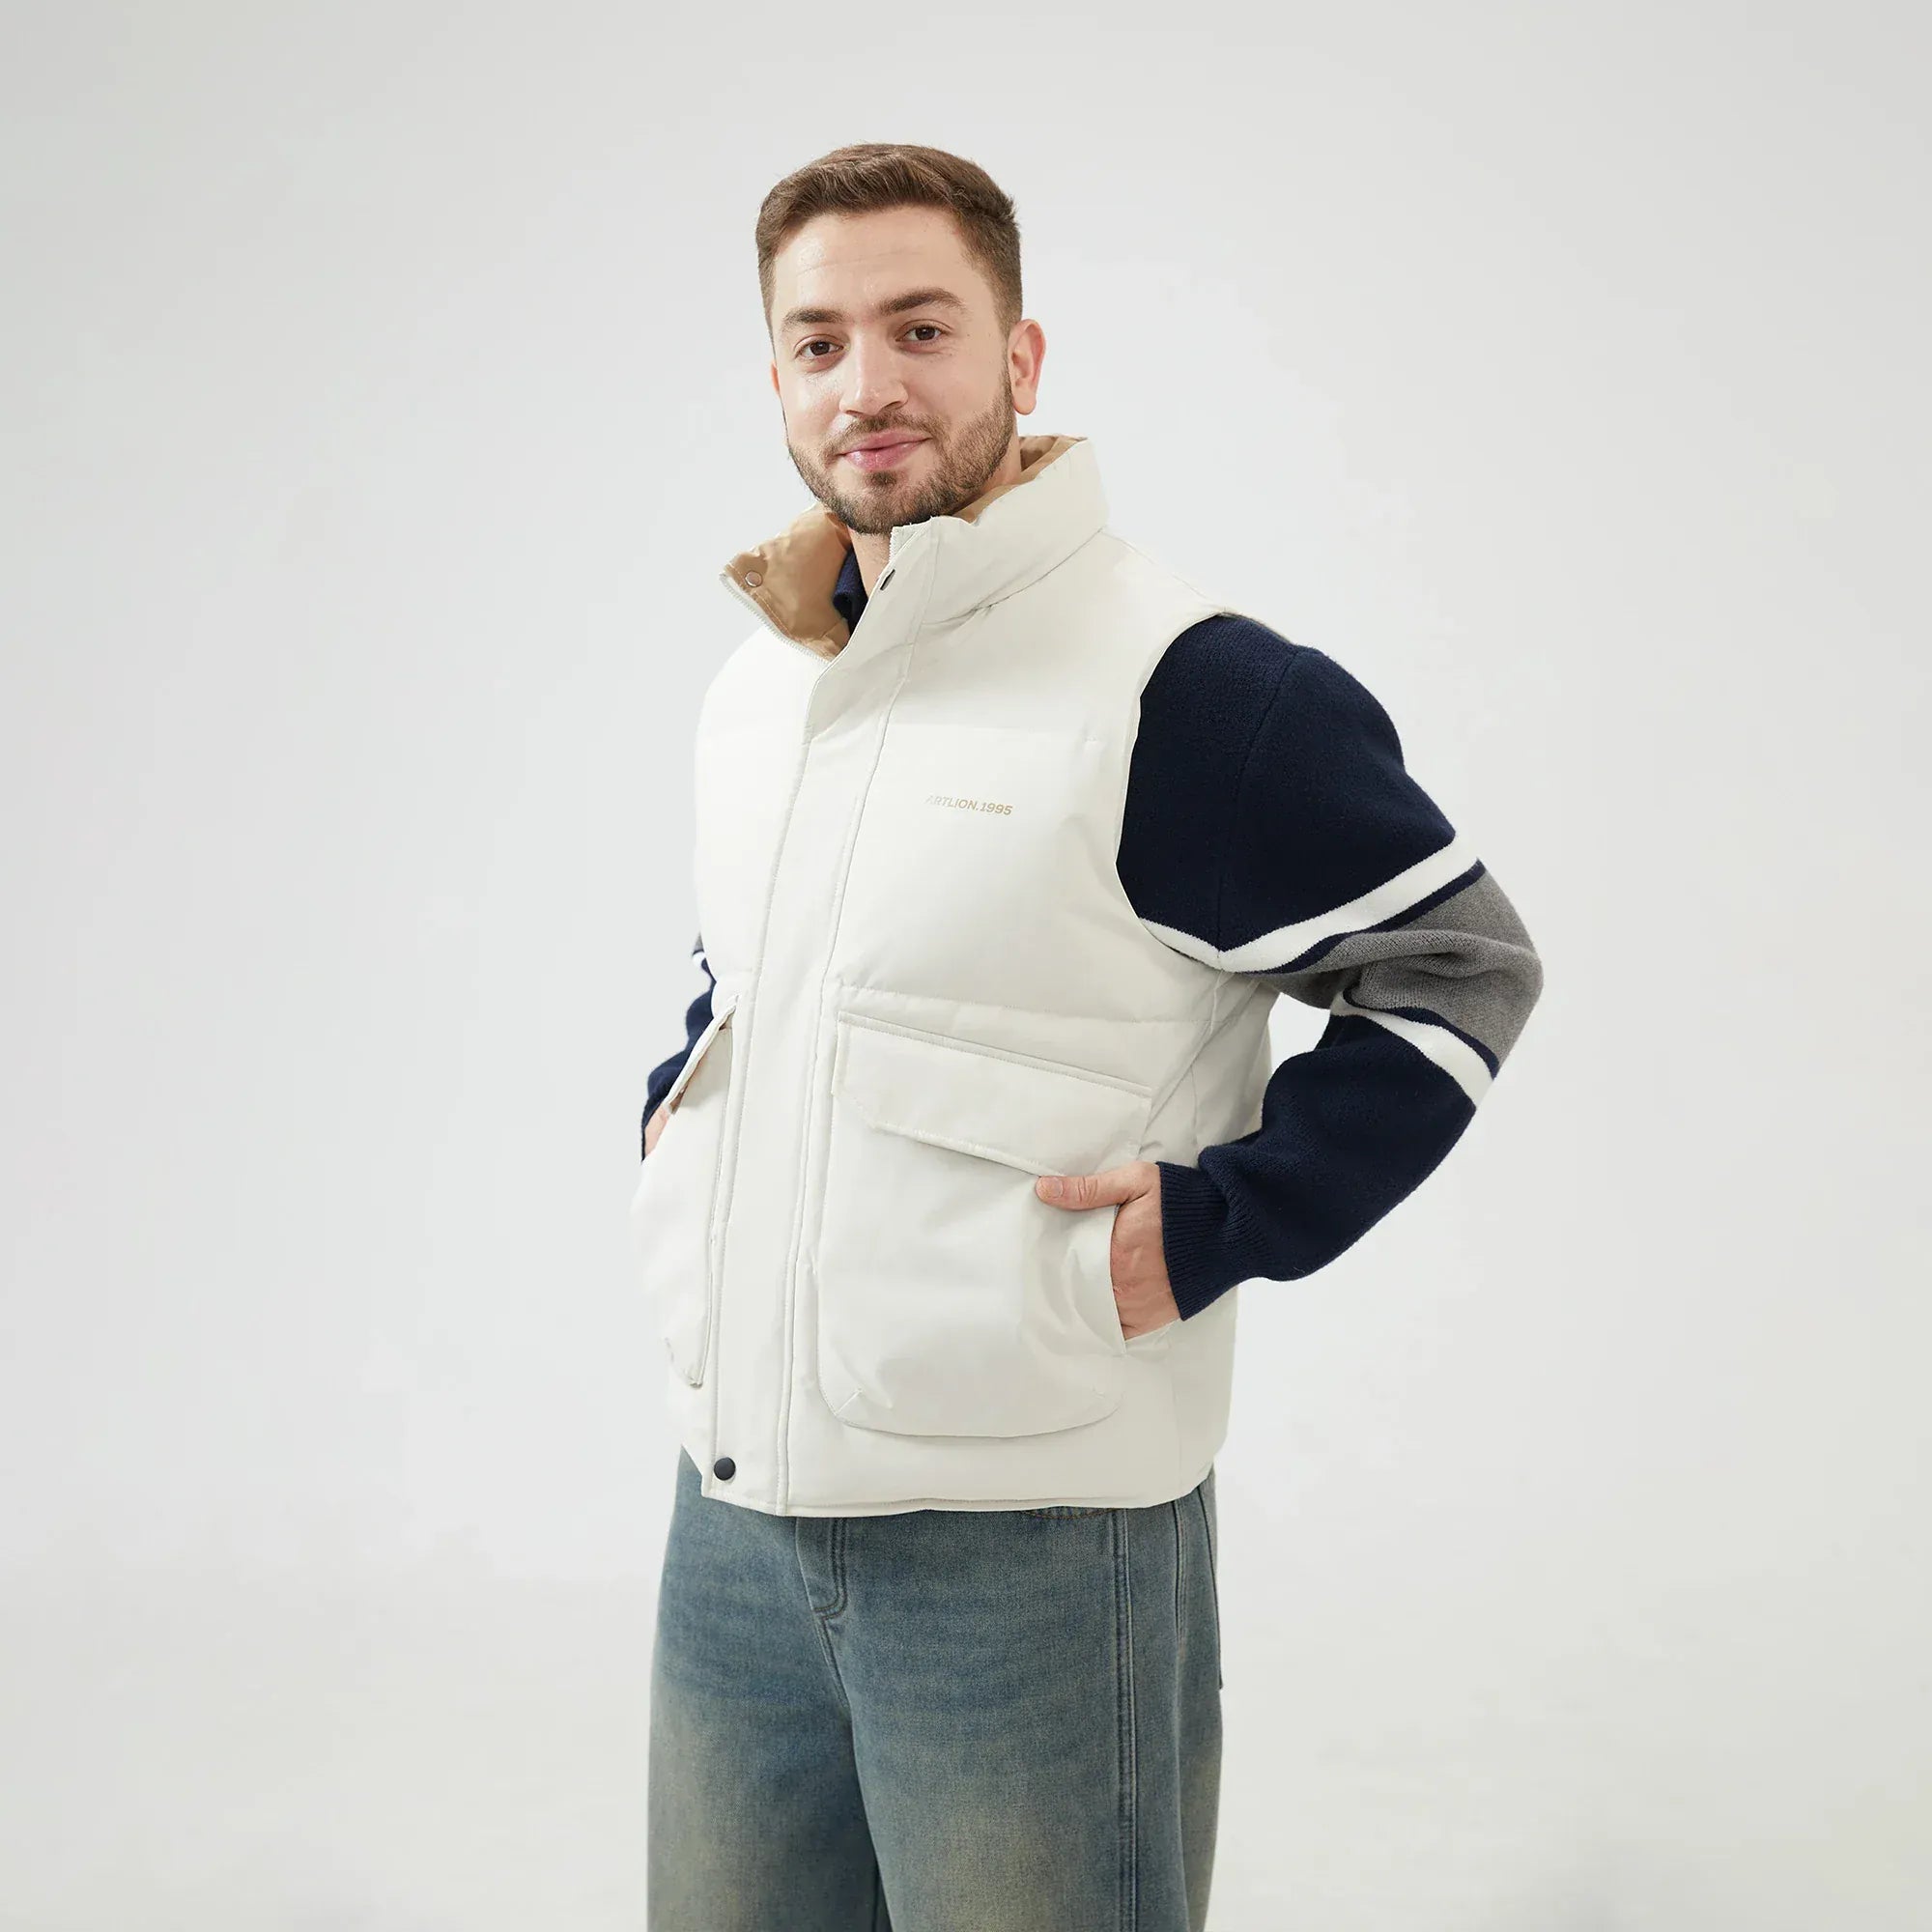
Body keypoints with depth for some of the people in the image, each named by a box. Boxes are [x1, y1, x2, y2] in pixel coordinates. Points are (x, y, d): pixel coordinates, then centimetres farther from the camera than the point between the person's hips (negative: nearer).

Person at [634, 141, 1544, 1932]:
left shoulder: (1179, 684, -14)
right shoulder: (750, 687, 10)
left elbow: (1458, 967, -8)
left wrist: (1219, 1223, -15)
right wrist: (679, 1111, 9)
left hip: (1026, 1541, -7)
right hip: (732, 1515, 7)